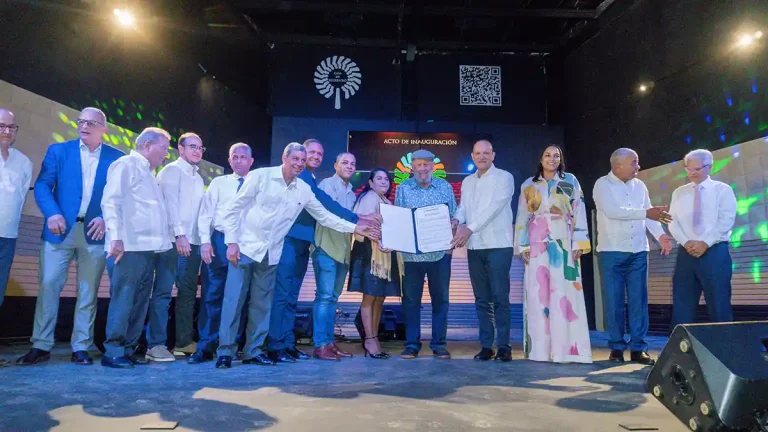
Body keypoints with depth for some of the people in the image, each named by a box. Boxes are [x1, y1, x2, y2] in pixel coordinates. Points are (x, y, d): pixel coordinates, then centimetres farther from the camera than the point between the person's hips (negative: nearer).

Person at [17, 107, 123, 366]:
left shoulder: (116, 158, 7)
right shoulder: (58, 150, 8)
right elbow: (42, 185, 0)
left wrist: (106, 218, -12)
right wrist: (52, 213, -16)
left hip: (94, 231, 0)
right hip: (61, 229, 1)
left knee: (88, 290, 3)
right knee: (48, 285, -1)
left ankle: (81, 347, 11)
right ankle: (41, 346, 9)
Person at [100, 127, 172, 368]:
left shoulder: (149, 173, 23)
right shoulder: (126, 165, -1)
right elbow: (111, 201, -11)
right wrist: (116, 237, -19)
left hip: (149, 248, 8)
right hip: (130, 247, -8)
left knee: (140, 303, 9)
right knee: (123, 300, -6)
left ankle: (128, 349, 15)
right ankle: (112, 352, 2)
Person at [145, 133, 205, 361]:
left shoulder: (198, 178, 21)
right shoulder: (172, 170, -1)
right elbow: (170, 202, -11)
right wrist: (179, 234, -19)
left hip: (193, 241, 8)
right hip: (174, 240, -8)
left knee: (188, 292, 9)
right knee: (163, 292, -7)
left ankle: (184, 341, 16)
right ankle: (155, 344, -4)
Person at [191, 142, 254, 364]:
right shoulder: (218, 183, 10)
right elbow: (205, 213, 5)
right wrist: (205, 241, -7)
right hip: (219, 241, 0)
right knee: (211, 295, 0)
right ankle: (205, 347, 6)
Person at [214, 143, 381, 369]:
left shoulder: (304, 189, 5)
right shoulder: (260, 176, -7)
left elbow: (324, 216, 11)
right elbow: (233, 209, -5)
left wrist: (355, 228, 5)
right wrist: (231, 242, -10)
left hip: (271, 254, 4)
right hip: (245, 247, -4)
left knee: (262, 304, 9)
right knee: (233, 301, -3)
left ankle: (253, 351, 19)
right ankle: (224, 351, 7)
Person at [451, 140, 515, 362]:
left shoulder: (504, 177, 0)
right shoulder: (467, 182, 18)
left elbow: (495, 207, -12)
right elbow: (462, 208, 10)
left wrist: (469, 228, -19)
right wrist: (456, 224, -12)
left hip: (498, 244, -5)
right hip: (474, 246, 5)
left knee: (499, 297, -5)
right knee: (481, 298, 7)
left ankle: (503, 346, 3)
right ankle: (485, 345, 13)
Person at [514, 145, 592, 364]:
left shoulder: (570, 181, 9)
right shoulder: (528, 185, 11)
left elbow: (579, 213, 4)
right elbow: (522, 218, 9)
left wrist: (578, 243, -5)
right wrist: (522, 246, 0)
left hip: (563, 244, -1)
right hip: (537, 245, 1)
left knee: (564, 294, -5)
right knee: (537, 294, -1)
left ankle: (565, 348, -2)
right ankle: (540, 349, 4)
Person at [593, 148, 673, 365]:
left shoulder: (639, 186, 12)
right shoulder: (603, 184, -5)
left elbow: (650, 214, 8)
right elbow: (612, 211, -19)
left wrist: (660, 235, -9)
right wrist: (645, 212, -23)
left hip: (638, 251, 5)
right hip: (612, 251, -4)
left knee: (639, 300, 4)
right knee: (614, 301, 1)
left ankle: (638, 348, 10)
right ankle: (617, 347, 10)